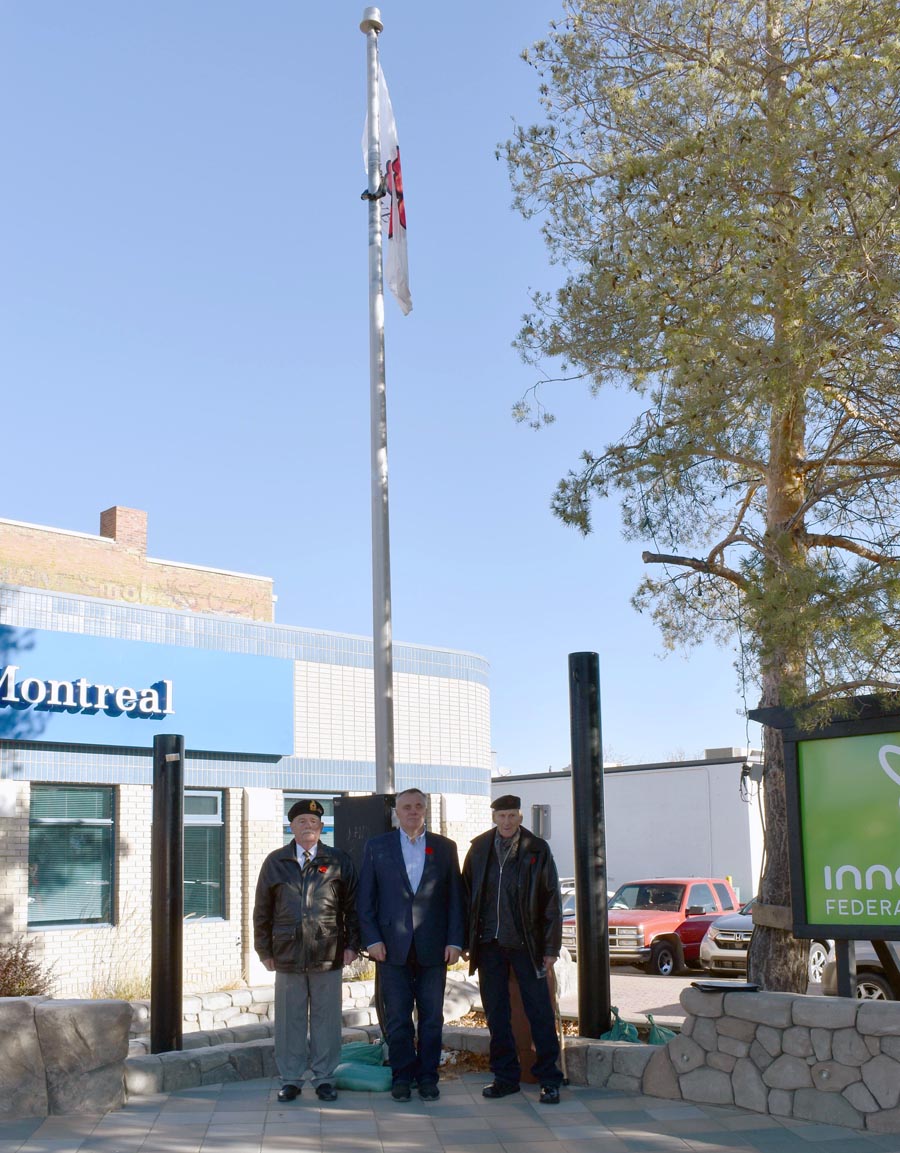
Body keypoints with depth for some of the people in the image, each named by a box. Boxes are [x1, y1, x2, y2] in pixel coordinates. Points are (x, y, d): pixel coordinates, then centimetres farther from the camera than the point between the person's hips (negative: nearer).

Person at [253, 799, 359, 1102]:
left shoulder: (339, 862, 6)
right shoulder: (275, 862, 8)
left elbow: (352, 907, 8)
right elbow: (262, 910, 10)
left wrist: (351, 944, 0)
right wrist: (264, 950, 6)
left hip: (328, 955, -1)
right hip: (287, 954, 1)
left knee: (326, 1019, 5)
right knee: (290, 1020, 5)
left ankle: (324, 1078, 16)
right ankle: (290, 1080, 16)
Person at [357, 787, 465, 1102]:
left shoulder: (445, 848, 8)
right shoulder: (376, 847, 6)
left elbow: (455, 897, 7)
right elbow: (366, 898, 4)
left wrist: (454, 941, -1)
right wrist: (372, 939, -5)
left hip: (433, 948, 1)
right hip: (393, 947, -1)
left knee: (432, 1017, 5)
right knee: (397, 1018, 3)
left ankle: (427, 1077, 16)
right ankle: (402, 1077, 15)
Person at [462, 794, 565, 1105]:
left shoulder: (537, 850, -2)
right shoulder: (479, 849, 5)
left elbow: (551, 900, -1)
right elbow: (466, 894, 9)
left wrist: (551, 947, -5)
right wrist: (466, 940, 4)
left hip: (526, 943, -3)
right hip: (489, 943, 3)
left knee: (540, 1012, 0)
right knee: (496, 1015, 8)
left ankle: (549, 1079, 10)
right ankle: (505, 1077, 20)